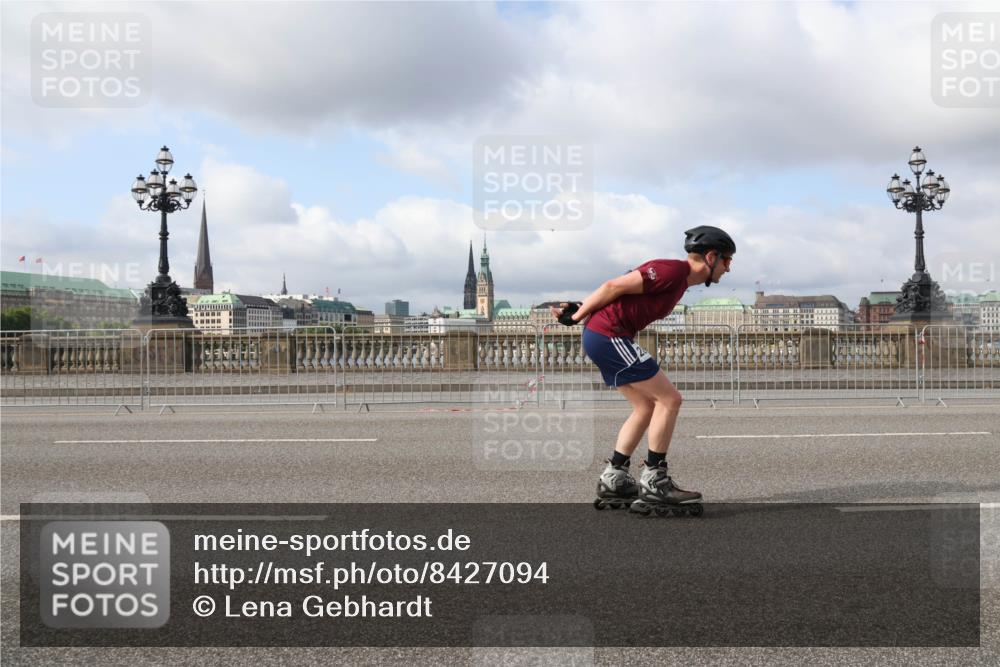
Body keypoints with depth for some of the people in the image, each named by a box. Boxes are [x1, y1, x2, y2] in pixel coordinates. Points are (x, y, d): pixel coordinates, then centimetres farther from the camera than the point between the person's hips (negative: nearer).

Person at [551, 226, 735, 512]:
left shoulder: (679, 278, 18)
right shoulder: (673, 271, -14)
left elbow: (616, 291, 16)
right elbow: (614, 286, -16)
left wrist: (579, 310, 11)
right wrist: (577, 316, -8)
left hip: (602, 338, 10)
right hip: (609, 336, -10)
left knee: (647, 406, 13)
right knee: (669, 399, -7)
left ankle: (613, 479, 17)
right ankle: (653, 481, 0)